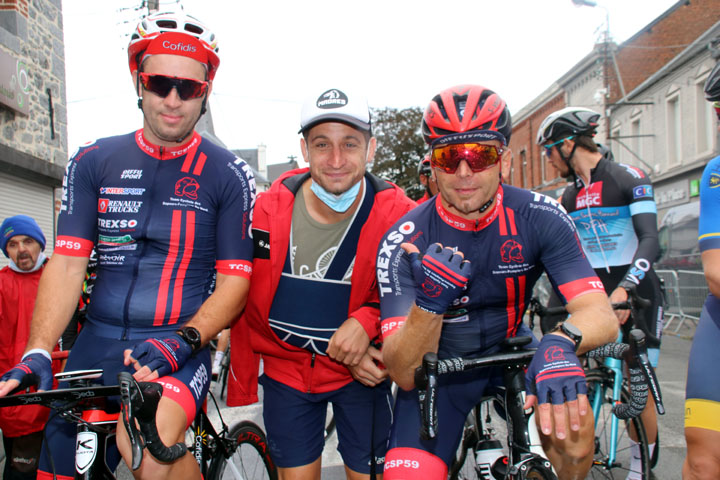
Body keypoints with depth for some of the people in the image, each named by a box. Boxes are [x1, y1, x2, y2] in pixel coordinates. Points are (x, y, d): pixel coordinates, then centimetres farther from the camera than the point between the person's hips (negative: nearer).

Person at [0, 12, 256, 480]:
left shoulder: (228, 174, -1)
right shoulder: (94, 161, 7)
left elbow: (235, 279, -3)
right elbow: (67, 264, 2)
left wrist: (182, 339, -19)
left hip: (180, 346, -3)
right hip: (98, 342, 4)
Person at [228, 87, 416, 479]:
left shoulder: (398, 215, -17)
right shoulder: (268, 210, -14)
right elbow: (254, 301, -7)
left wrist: (365, 322, -23)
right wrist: (341, 350, -13)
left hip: (362, 373, 0)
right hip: (286, 367, 1)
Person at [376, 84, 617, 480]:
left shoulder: (539, 217, -16)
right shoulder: (404, 242, -21)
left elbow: (600, 315, -25)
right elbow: (403, 374, -24)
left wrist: (561, 343, -48)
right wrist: (429, 304, -45)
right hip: (439, 366, -1)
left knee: (570, 426, -26)